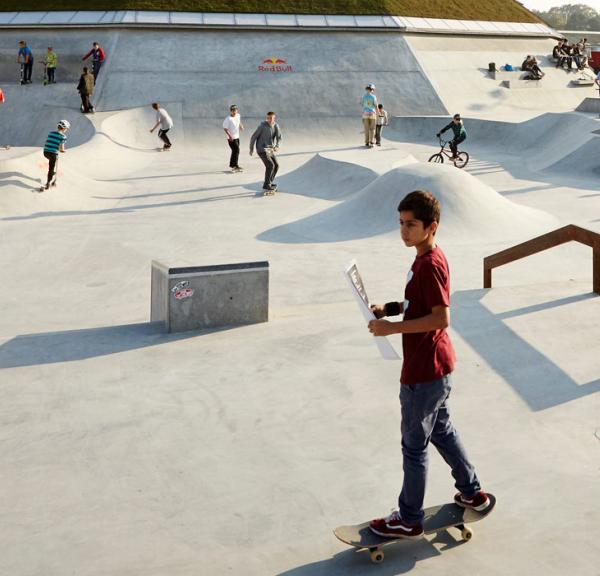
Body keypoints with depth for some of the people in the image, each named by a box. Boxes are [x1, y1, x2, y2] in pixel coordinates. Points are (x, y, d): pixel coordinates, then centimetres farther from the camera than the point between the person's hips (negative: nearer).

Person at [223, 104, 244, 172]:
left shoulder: (238, 116, 5)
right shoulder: (228, 119, -18)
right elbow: (225, 128, -17)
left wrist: (241, 126, 3)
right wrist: (229, 136, -28)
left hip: (237, 137, 8)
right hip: (231, 138, -8)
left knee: (235, 151, 15)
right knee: (236, 150, -15)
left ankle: (232, 164, 27)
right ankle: (235, 165, -12)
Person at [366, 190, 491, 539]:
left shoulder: (430, 265, -22)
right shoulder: (428, 258, 8)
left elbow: (441, 317, -28)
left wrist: (392, 328, -25)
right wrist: (391, 309, 5)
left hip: (424, 371, -10)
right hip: (437, 366, 10)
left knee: (414, 445, 3)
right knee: (441, 429, 25)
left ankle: (409, 521, 16)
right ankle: (473, 494, 39)